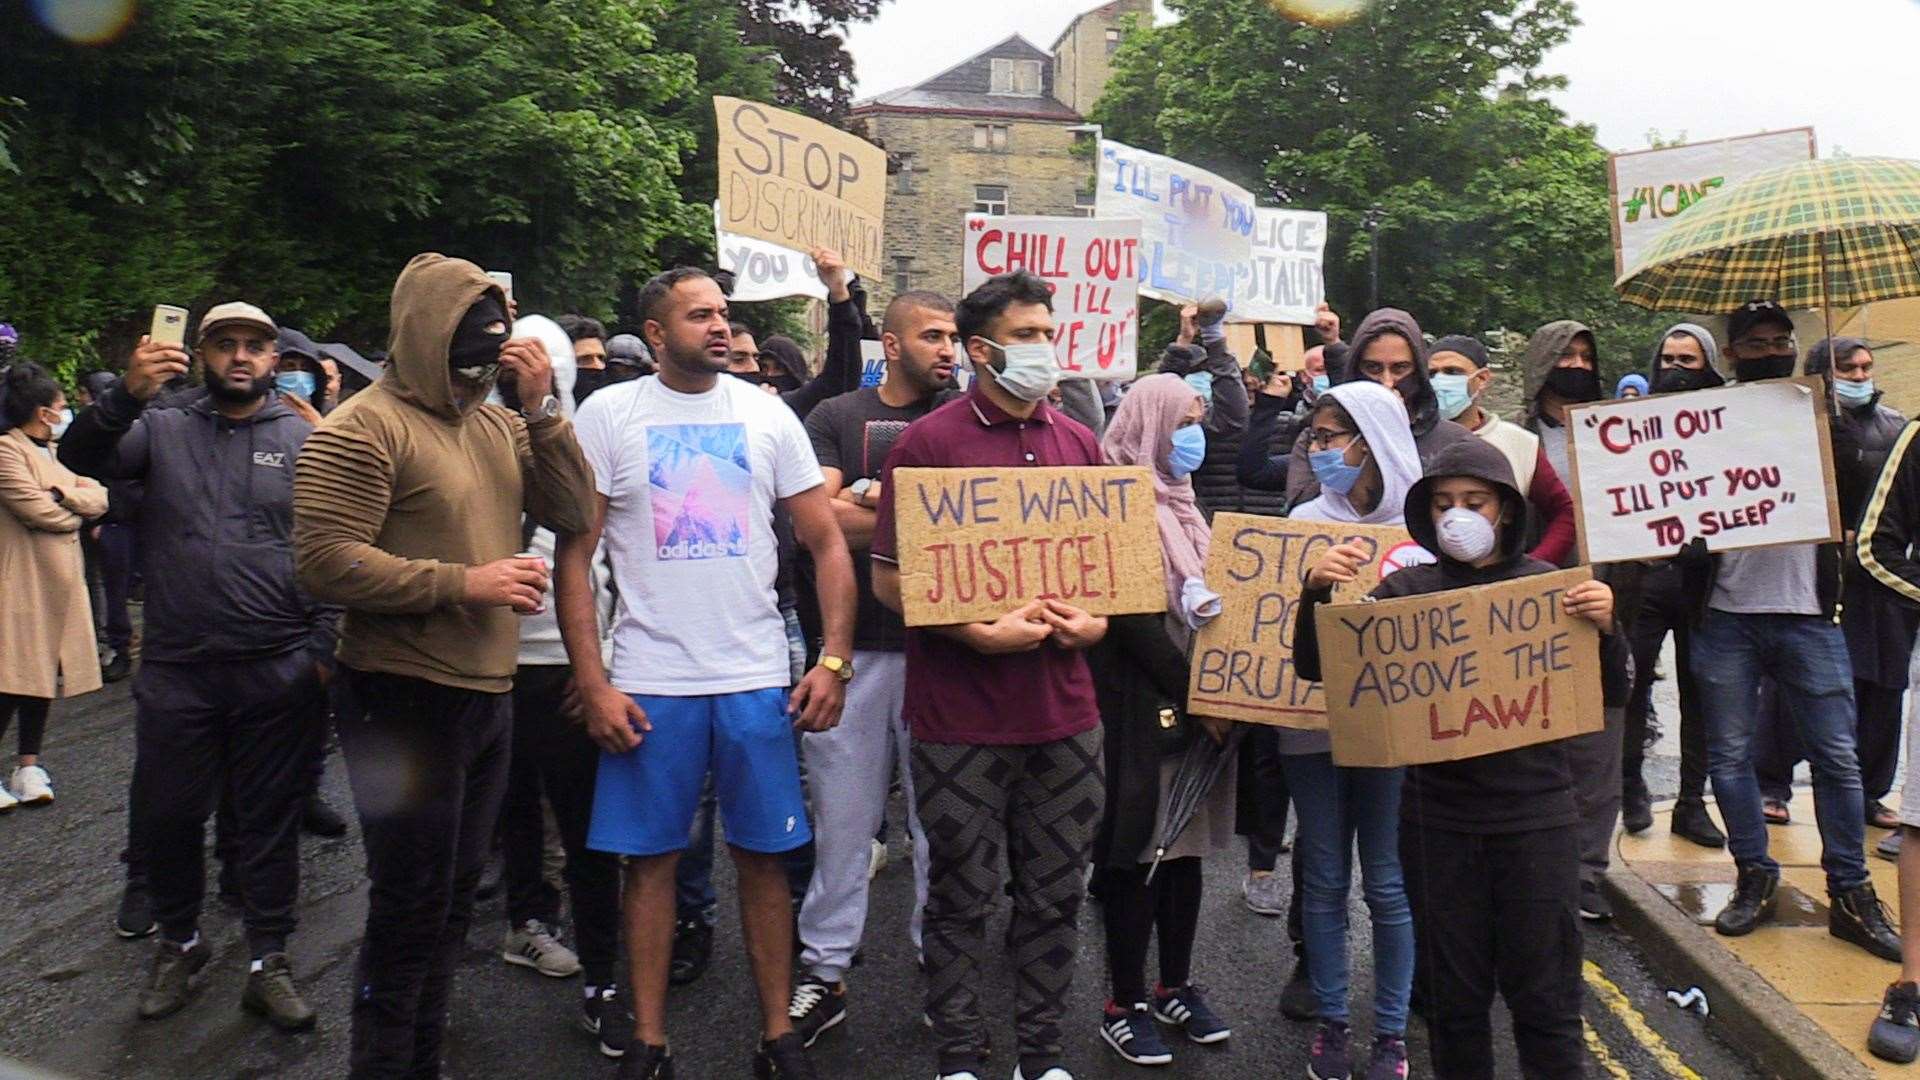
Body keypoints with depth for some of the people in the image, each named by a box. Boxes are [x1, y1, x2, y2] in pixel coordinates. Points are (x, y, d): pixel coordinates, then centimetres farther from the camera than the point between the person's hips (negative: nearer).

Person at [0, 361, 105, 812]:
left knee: (44, 671, 9)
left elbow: (99, 498, 7)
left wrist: (63, 494, -11)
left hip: (60, 576, 8)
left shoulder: (55, 452, 18)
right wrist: (75, 513, 0)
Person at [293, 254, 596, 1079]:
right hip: (406, 699, -7)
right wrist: (465, 582, -20)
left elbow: (573, 512, 3)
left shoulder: (496, 422, 10)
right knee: (411, 908, 2)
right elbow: (325, 560, -20)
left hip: (488, 694, 8)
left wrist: (541, 409, -7)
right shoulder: (363, 429, -11)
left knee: (453, 899, 18)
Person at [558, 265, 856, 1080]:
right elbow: (574, 555, 0)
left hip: (757, 679, 1)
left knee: (763, 857, 8)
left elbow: (825, 542, 5)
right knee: (650, 859, 7)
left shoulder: (768, 416, 5)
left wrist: (834, 660, -4)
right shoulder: (608, 415, 1)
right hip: (647, 682, -1)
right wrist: (592, 684, -7)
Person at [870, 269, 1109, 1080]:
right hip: (961, 716, -4)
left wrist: (1096, 620, -2)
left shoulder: (1079, 442, 10)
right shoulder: (928, 442, -6)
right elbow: (889, 577, -8)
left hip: (1064, 709, 5)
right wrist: (985, 633, -16)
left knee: (1055, 893, 13)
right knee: (961, 897, 8)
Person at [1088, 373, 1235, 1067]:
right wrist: (1193, 699, -17)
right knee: (1139, 849, 0)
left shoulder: (1182, 503, 16)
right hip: (1143, 705, -8)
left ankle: (1176, 986, 25)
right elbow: (1129, 615, -17)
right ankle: (1125, 1004, 11)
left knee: (1186, 842, 13)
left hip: (1201, 702, 8)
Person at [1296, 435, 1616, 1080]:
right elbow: (1315, 666, -3)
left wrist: (1605, 627, -20)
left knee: (1545, 999, 7)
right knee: (1453, 998, 12)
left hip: (1536, 815, -1)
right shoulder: (1406, 589, 2)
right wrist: (1317, 591, -20)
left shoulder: (1550, 585, 0)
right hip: (1437, 818, 1)